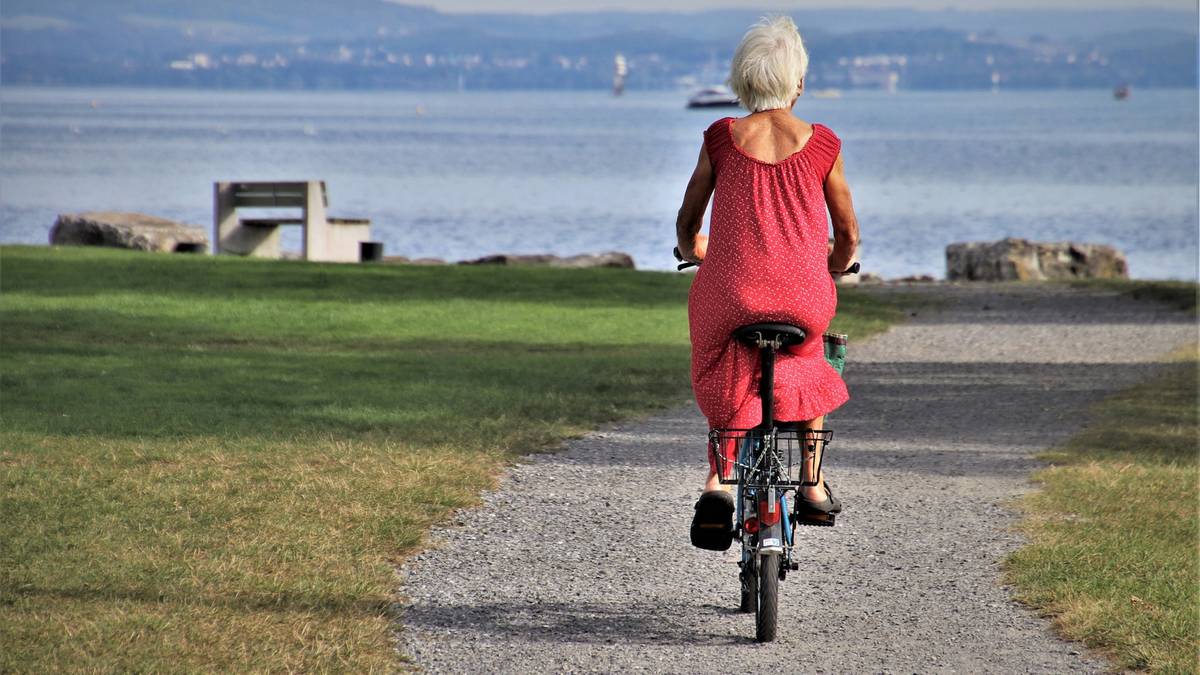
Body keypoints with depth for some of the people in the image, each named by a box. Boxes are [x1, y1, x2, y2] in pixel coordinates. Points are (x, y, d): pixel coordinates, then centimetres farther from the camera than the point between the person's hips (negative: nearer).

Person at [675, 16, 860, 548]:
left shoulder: (721, 139, 2)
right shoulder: (821, 145, 2)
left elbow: (687, 224, 12)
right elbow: (848, 235, 11)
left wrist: (692, 252, 36)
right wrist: (832, 270, 34)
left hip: (730, 296, 0)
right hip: (804, 298, 0)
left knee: (725, 381, 26)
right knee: (807, 363, 33)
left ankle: (717, 483, 4)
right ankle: (813, 487, 28)